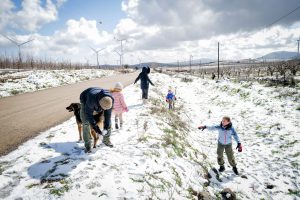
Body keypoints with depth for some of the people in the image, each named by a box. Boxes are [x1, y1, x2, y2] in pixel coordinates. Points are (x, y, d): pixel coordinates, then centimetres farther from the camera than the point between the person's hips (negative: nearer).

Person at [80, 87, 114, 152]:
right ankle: (87, 145, -2)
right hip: (86, 101, -3)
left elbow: (108, 114, -23)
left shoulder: (110, 100, -34)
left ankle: (106, 140, 16)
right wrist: (96, 128, -36)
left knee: (108, 120, -4)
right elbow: (88, 114, -35)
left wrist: (106, 128, -29)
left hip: (97, 101, 4)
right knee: (85, 123, -15)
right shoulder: (92, 99, -46)